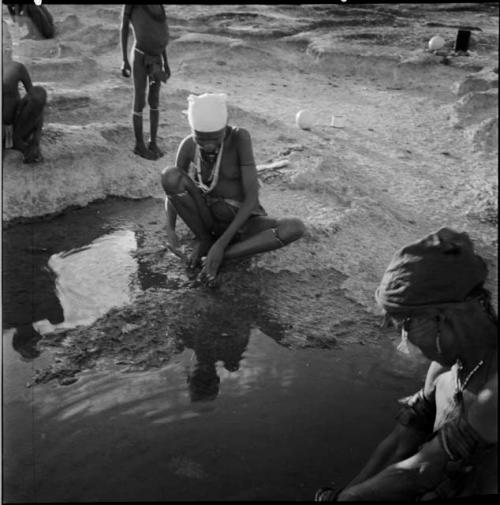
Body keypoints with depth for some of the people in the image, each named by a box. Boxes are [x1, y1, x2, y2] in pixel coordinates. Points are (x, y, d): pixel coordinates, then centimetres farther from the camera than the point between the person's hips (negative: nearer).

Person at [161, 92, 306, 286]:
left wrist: (221, 243, -28)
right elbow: (171, 190, -1)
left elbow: (252, 197, -23)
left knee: (296, 227, -34)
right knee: (169, 174, -26)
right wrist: (170, 231, -19)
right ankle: (204, 240, -6)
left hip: (245, 225, -1)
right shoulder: (188, 145, -11)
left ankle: (219, 256, -20)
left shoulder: (240, 137, -21)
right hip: (209, 221, 2)